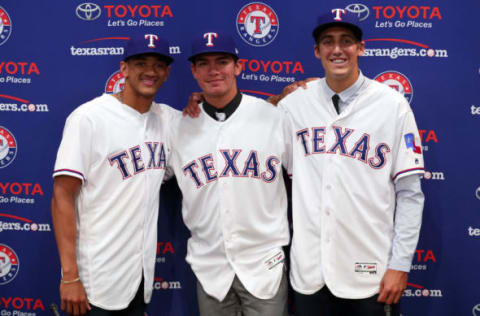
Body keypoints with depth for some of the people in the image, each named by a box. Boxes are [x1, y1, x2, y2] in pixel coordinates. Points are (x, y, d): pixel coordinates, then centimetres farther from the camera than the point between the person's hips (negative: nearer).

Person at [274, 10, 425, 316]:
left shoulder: (392, 104, -4)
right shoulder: (294, 102, 1)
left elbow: (410, 193, -4)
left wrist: (400, 265, -6)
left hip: (371, 269, -2)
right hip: (309, 268, 2)